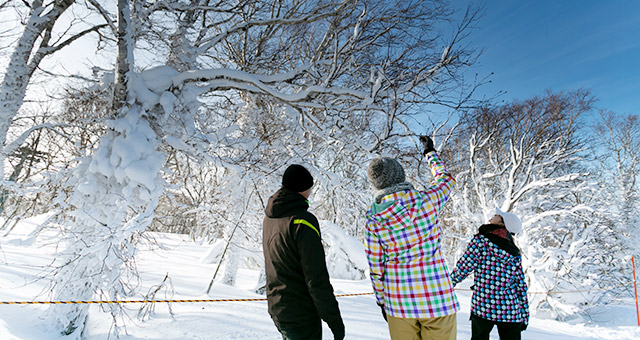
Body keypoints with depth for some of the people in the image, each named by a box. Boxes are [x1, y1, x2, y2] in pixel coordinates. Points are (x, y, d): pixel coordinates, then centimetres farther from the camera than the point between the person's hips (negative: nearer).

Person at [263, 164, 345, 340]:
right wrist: (335, 320, -15)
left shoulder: (269, 217, 3)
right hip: (301, 316, -8)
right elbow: (317, 278, -23)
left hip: (275, 308, 8)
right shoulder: (303, 221, -23)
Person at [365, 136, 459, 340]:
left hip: (399, 303, 1)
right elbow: (446, 178, 14)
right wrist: (430, 152, 29)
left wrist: (381, 300, 14)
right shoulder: (427, 201, -9)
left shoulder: (373, 221, -7)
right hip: (437, 299, -1)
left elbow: (375, 268, -1)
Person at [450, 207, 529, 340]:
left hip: (483, 306, -4)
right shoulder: (515, 253, 9)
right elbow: (521, 285, 10)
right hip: (511, 311, 4)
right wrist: (525, 315, 16)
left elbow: (463, 268, -8)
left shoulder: (481, 240, -6)